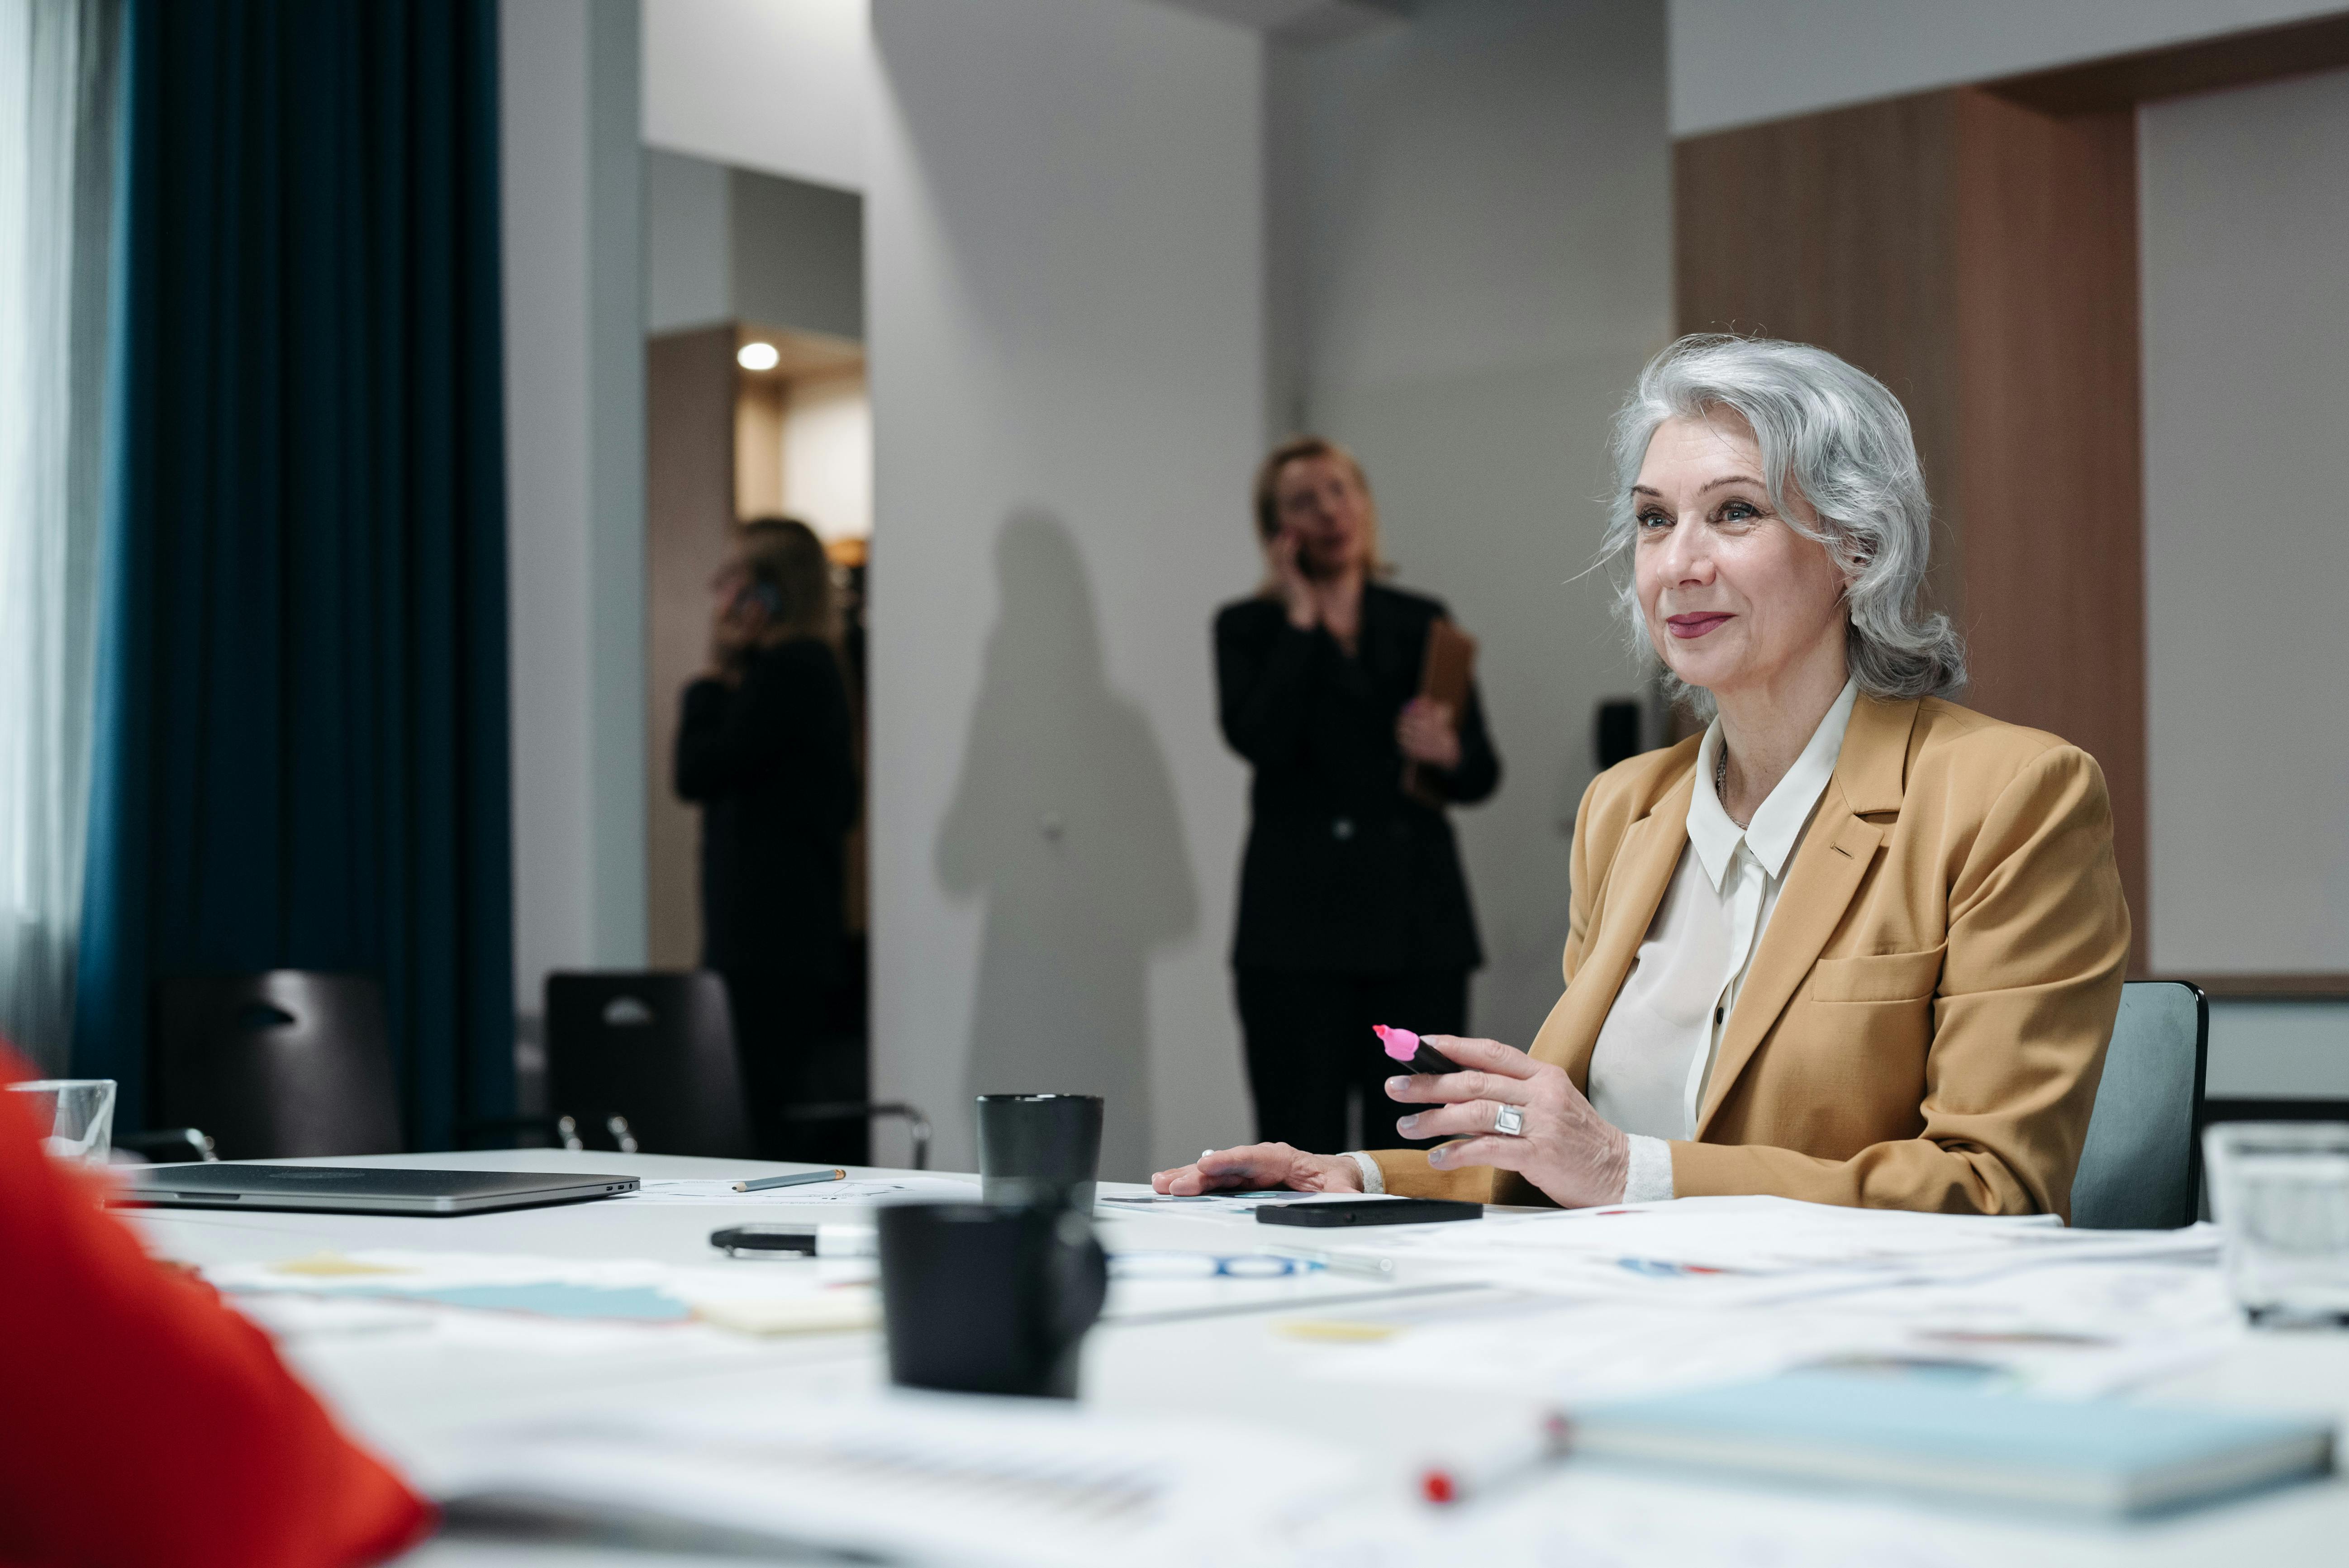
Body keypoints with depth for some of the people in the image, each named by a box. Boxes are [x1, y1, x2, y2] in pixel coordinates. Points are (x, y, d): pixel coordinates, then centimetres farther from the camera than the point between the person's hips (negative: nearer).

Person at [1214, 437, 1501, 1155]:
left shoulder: (1422, 624, 13)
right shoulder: (1248, 629, 6)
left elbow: (1482, 773, 12)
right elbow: (1260, 739, -14)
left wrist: (1447, 752, -11)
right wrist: (1301, 618, -6)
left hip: (1415, 918, 2)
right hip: (1298, 921, -2)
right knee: (1302, 1150, -6)